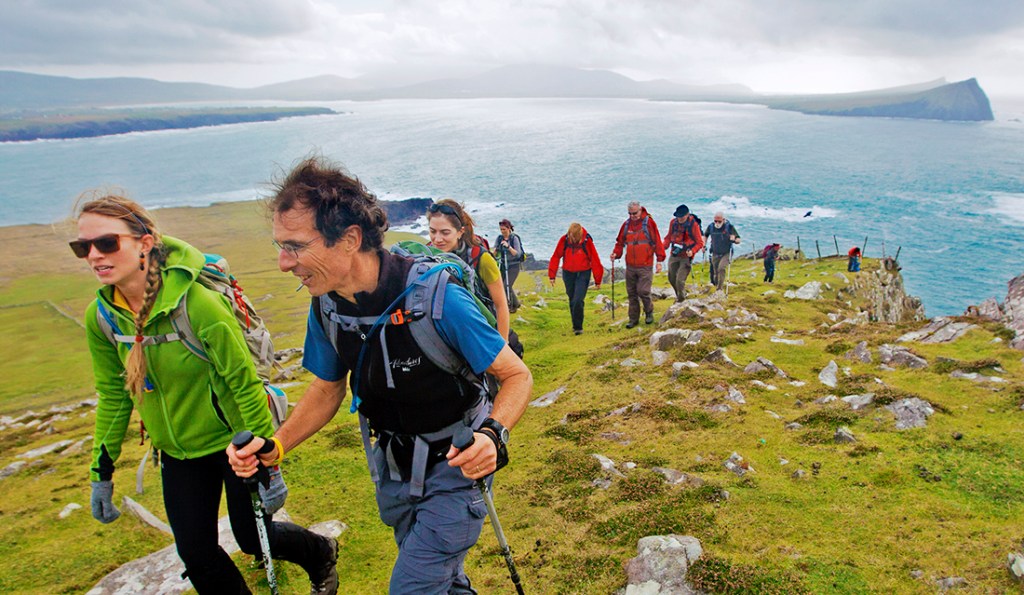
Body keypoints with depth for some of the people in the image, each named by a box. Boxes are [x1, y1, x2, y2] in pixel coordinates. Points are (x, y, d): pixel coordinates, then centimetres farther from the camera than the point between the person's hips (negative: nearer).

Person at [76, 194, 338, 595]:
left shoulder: (198, 302, -28)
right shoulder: (101, 316, -10)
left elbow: (245, 382, -22)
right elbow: (113, 395, 4)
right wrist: (101, 472, 8)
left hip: (232, 439, -5)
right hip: (178, 452, 5)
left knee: (252, 537, 10)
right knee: (195, 554, 10)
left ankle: (321, 555, 41)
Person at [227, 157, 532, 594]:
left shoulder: (436, 297, -32)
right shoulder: (326, 306, -13)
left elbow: (517, 376, -22)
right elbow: (328, 388, 3)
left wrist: (492, 434, -41)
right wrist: (275, 445, -12)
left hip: (452, 465, -5)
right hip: (390, 469, 6)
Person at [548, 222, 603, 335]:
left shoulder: (587, 241, -15)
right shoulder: (564, 240, -10)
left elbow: (595, 261, -8)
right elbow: (555, 257, -1)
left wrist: (597, 280, -3)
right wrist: (552, 275, -4)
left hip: (583, 274, -3)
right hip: (568, 274, 3)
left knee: (578, 300, -15)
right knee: (572, 301, 12)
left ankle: (578, 327, -2)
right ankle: (575, 325, 27)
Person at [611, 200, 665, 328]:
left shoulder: (649, 223, -5)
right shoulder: (626, 224, 8)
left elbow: (657, 241, -4)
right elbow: (620, 242, 16)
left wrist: (659, 260, -7)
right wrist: (616, 253, -3)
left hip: (645, 266, -5)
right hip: (630, 266, 5)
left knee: (643, 291, -9)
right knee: (631, 293, 8)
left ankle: (649, 313, 18)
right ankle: (633, 319, 19)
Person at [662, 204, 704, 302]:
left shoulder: (693, 224, -12)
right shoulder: (673, 222, 1)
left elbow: (700, 242, -8)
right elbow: (669, 237, 14)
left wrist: (692, 251, -25)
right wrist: (664, 247, -4)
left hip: (686, 257, -5)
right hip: (673, 255, 5)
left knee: (680, 280, -11)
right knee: (672, 278, 13)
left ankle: (681, 301, 7)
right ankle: (679, 296, 38)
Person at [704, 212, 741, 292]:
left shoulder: (729, 227, -12)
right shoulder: (711, 226, -4)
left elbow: (738, 239, -8)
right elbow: (705, 235, 18)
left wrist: (734, 240, -30)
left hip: (726, 253, -4)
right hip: (715, 254, 4)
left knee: (721, 268, -24)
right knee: (715, 273, 8)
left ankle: (720, 289, -22)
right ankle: (716, 287, 28)